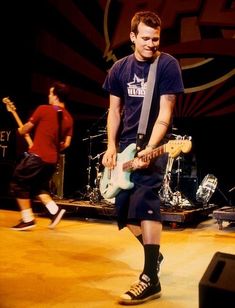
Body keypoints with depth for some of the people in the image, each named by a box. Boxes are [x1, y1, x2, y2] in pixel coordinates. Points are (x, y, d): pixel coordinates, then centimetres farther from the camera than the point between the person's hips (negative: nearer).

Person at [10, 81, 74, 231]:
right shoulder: (69, 118, 8)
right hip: (52, 160, 7)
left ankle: (28, 219, 8)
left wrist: (21, 131, 25)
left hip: (36, 156, -6)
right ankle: (55, 210, 9)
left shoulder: (43, 109, -8)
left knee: (19, 184, 10)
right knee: (39, 186, 26)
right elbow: (66, 144, 7)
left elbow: (26, 129, 2)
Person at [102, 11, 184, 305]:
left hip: (153, 144, -5)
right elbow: (114, 109, 10)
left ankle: (151, 279, -11)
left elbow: (165, 112, -13)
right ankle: (154, 253, 31)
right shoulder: (120, 68, 7)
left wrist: (149, 150, -24)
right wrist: (111, 146, -2)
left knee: (144, 199, -20)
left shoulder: (167, 65, -7)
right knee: (123, 208, 7)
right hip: (125, 145, 6)